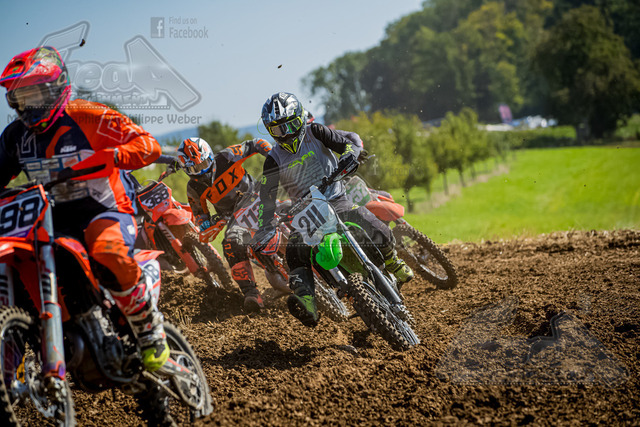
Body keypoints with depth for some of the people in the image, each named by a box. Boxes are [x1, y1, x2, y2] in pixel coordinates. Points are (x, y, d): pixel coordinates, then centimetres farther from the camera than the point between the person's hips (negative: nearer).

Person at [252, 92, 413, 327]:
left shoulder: (314, 133, -1)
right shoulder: (274, 159, 2)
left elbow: (352, 139, 0)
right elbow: (267, 195, 0)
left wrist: (348, 157, -22)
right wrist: (264, 226, -14)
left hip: (337, 200, -1)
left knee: (378, 232, -19)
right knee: (295, 250, -28)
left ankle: (392, 262, 13)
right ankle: (305, 301, -40)